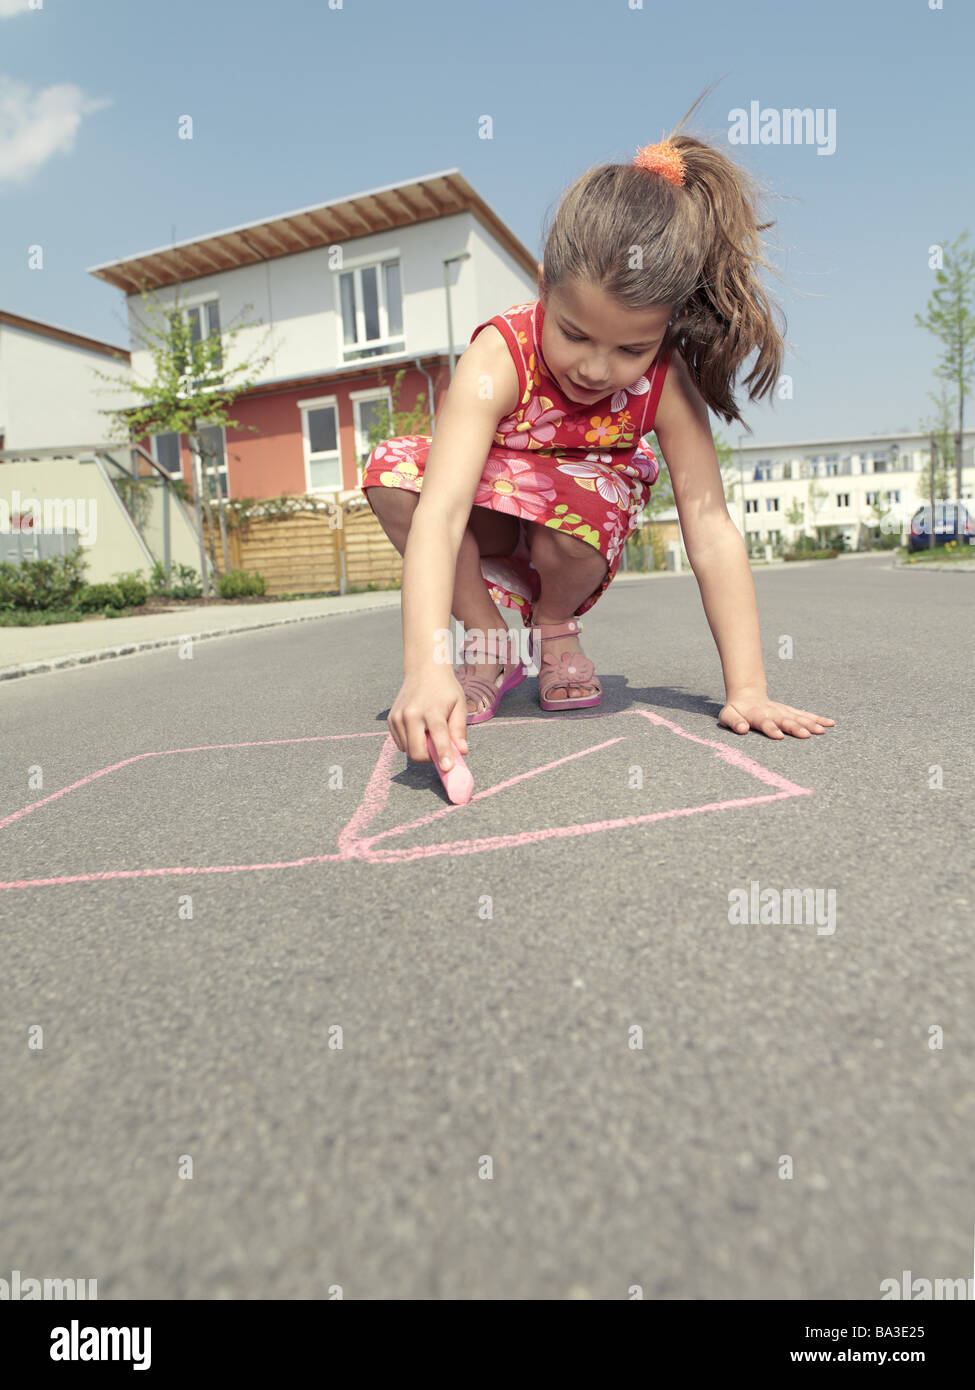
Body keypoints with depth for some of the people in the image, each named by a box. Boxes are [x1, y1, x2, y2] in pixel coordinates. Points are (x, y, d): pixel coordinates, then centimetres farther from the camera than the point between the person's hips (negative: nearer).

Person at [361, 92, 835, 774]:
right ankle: (489, 641, -10)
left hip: (572, 549, 0)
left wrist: (747, 690, -33)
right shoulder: (499, 356, -31)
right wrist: (426, 668, -58)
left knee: (580, 499, -36)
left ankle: (557, 627, -2)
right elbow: (439, 517, -44)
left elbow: (712, 530, -28)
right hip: (487, 535, 0)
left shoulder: (667, 380, -25)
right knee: (392, 469, -28)